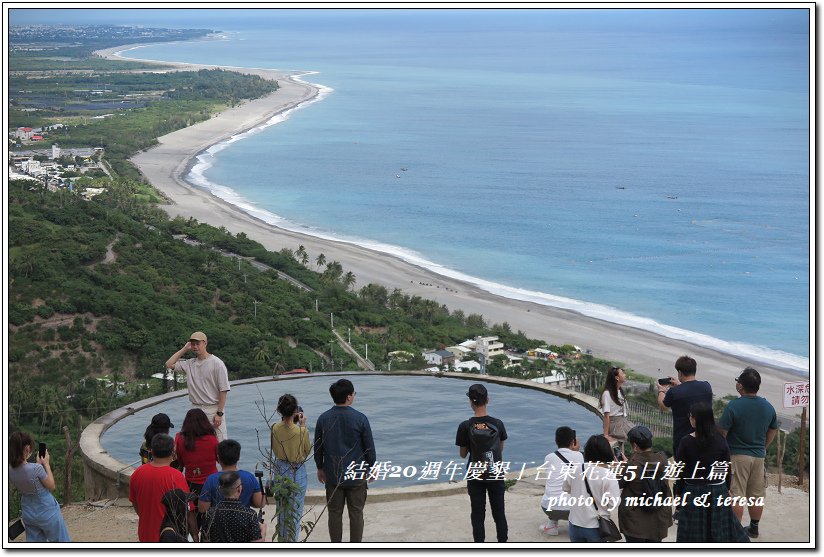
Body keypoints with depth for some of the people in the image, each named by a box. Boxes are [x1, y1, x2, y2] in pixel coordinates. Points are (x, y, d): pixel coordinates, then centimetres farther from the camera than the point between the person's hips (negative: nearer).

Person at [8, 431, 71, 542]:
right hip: (46, 511, -6)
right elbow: (51, 486, -12)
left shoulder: (10, 470, -10)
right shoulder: (36, 469, -30)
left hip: (28, 512, 6)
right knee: (61, 541, 13)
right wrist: (46, 464, -6)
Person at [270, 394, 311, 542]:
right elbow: (307, 451, -5)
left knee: (281, 508, 21)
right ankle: (292, 540, 13)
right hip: (297, 472, -5)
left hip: (279, 470, 5)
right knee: (295, 510, 8)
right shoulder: (302, 431, -23)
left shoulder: (275, 429, -11)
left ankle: (281, 539, 32)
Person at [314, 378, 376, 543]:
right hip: (357, 476, -2)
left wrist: (320, 468, 19)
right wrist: (371, 469, 9)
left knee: (335, 513, 11)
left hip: (332, 475, 2)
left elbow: (318, 447, 5)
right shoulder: (360, 419, -12)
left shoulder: (323, 419, -4)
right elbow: (369, 447, -5)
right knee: (356, 513, 8)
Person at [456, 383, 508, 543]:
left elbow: (463, 454, -4)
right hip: (496, 475, 1)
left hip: (475, 477, -1)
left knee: (478, 515, 8)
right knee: (499, 513, 13)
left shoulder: (465, 426, -14)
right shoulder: (498, 424, -8)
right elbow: (501, 448, 7)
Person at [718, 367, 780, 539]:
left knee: (736, 495, 0)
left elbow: (721, 432, -15)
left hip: (737, 455, -5)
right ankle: (754, 528, 25)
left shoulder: (733, 406, -17)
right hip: (759, 456, 6)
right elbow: (772, 433, 13)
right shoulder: (768, 407, 1)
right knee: (757, 495, 15)